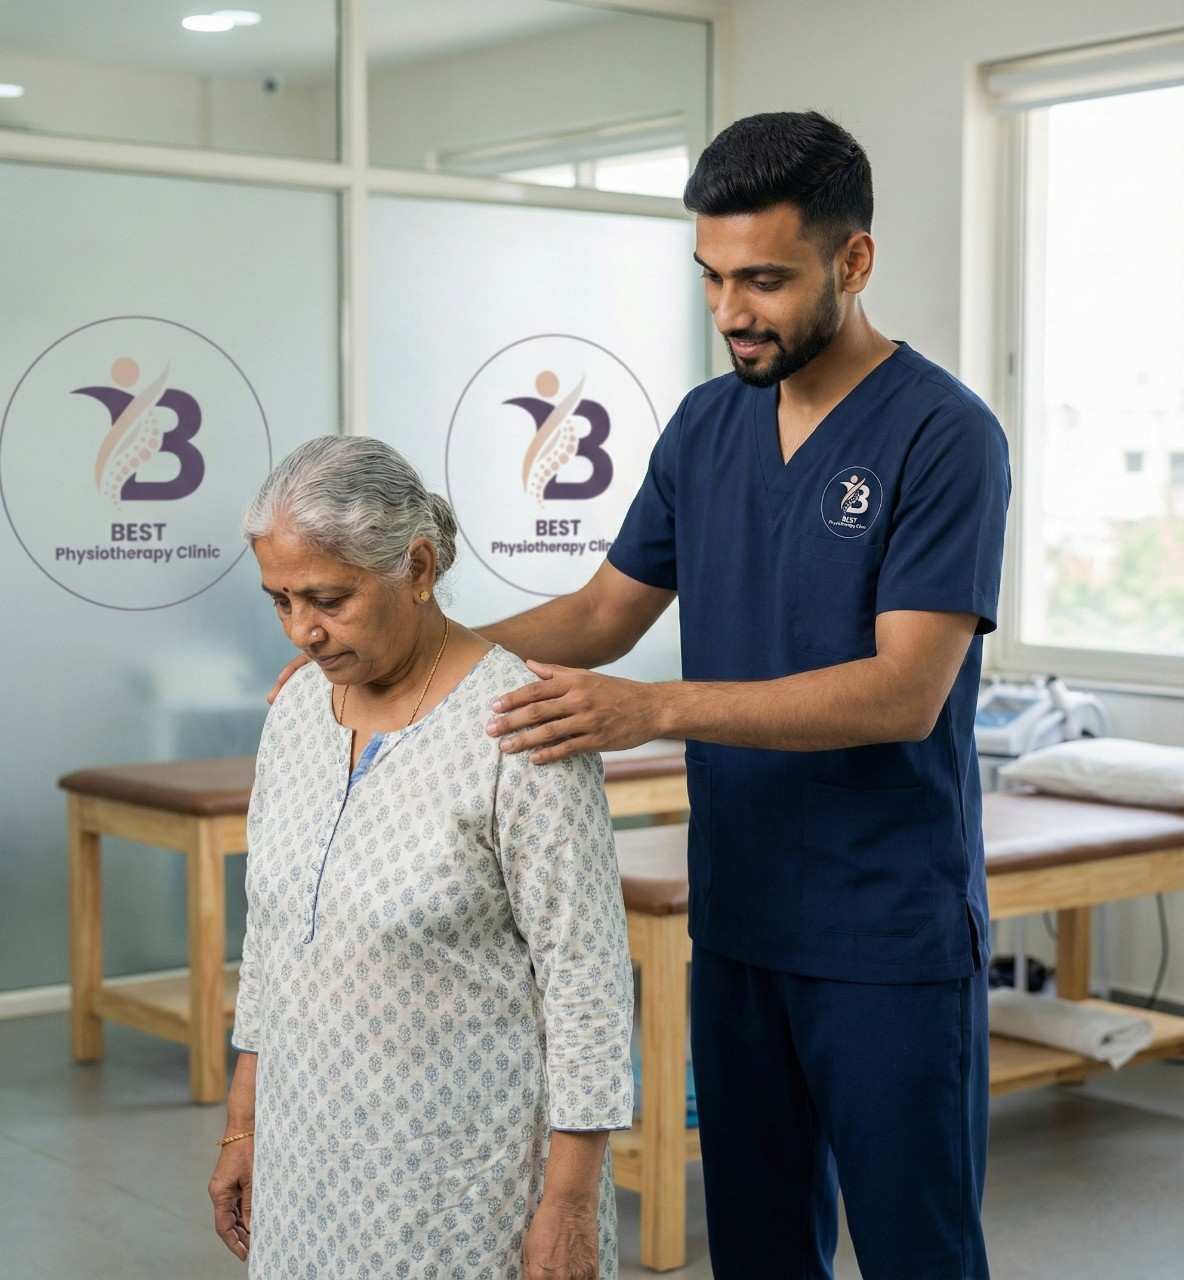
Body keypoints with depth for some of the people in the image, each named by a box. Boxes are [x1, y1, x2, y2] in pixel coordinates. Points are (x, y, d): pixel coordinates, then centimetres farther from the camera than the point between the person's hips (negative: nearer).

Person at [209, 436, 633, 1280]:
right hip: (314, 1158, 6)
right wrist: (243, 1127, 13)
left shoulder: (521, 731, -18)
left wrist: (568, 1205, -15)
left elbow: (586, 977, -16)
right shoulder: (297, 710, 3)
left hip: (472, 1171, -6)